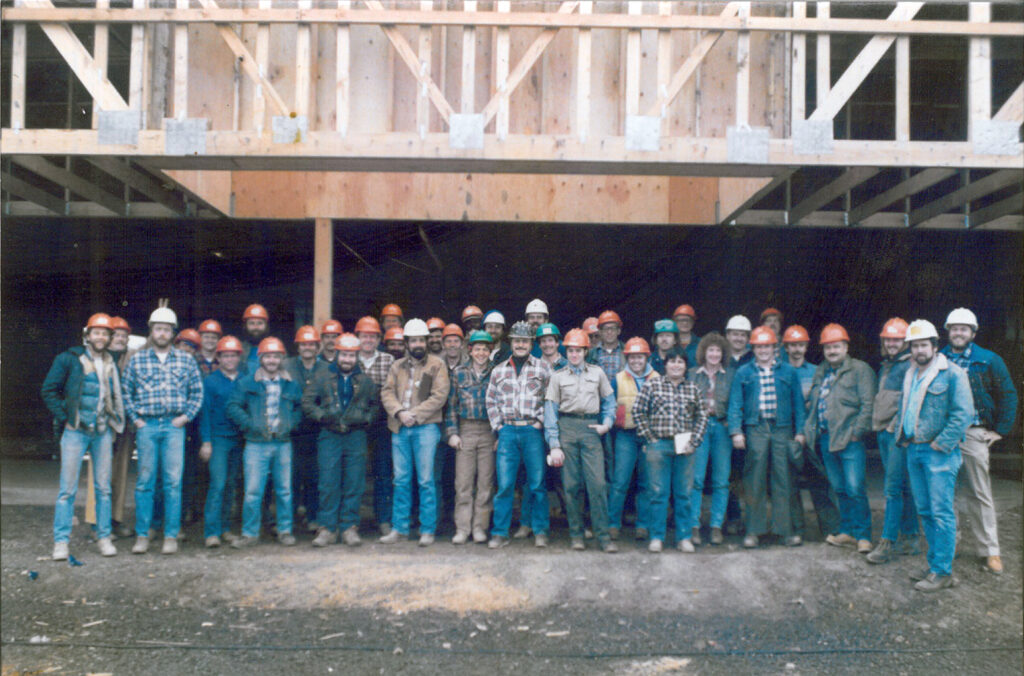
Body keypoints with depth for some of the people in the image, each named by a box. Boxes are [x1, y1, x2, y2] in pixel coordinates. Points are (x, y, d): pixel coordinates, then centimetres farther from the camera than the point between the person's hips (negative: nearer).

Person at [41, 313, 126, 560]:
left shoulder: (111, 364, 12)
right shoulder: (68, 359, 0)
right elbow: (49, 390, -1)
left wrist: (115, 420, 9)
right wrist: (64, 418, -7)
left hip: (103, 432, 4)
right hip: (75, 431, -3)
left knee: (103, 487, 6)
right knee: (68, 488, -3)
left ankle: (104, 537, 14)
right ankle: (61, 541, 5)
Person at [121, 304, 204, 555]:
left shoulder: (186, 360, 8)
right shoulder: (137, 359, 8)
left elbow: (197, 391, 11)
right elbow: (125, 391, 12)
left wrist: (186, 416, 1)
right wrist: (135, 418, 3)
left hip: (174, 426, 0)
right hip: (147, 426, 0)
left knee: (173, 482, -1)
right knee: (144, 481, 3)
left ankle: (171, 536, 7)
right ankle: (142, 535, 11)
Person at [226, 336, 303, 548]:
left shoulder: (291, 384, 9)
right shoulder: (247, 383, 3)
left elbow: (300, 408, 18)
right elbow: (233, 407, 0)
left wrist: (291, 424, 1)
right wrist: (250, 425, -10)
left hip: (283, 444, 2)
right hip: (256, 445, -2)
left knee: (284, 489, 7)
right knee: (253, 491, -3)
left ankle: (285, 531, 19)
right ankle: (250, 534, 8)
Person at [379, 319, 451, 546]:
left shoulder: (437, 365, 3)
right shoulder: (397, 366, 17)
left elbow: (439, 396, -6)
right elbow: (387, 393, 8)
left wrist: (415, 415, -13)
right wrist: (399, 412, -10)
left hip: (425, 427, -4)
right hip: (400, 428, 4)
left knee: (426, 480, -3)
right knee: (401, 480, 7)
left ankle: (427, 530, 4)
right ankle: (399, 528, 15)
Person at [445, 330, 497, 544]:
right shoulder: (458, 373, 9)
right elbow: (451, 405, 10)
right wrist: (452, 432, 2)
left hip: (489, 432, 0)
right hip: (465, 431, 1)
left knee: (486, 482, 2)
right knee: (463, 482, -1)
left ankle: (480, 527, 12)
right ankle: (462, 529, 6)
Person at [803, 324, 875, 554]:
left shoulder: (860, 369, -3)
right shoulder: (821, 372, 18)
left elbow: (868, 404, -9)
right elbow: (813, 403, 22)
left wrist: (857, 432, -14)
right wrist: (811, 429, 11)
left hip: (849, 439, -6)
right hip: (826, 438, 7)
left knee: (855, 489, -7)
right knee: (839, 489, 13)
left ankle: (862, 535, 3)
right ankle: (847, 532, 22)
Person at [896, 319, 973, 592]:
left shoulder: (952, 373, -9)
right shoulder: (910, 375, 15)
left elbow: (963, 413, -15)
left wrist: (941, 444, -16)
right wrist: (901, 435, 13)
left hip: (938, 452, -8)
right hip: (913, 450, 8)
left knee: (941, 512, -6)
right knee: (925, 511, 13)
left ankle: (943, 572, 0)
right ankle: (934, 563, 23)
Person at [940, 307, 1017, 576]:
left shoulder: (989, 361, 2)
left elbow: (1008, 395, 5)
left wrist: (1000, 430, 0)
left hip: (973, 434, -2)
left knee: (979, 493, 0)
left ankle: (989, 551, 6)